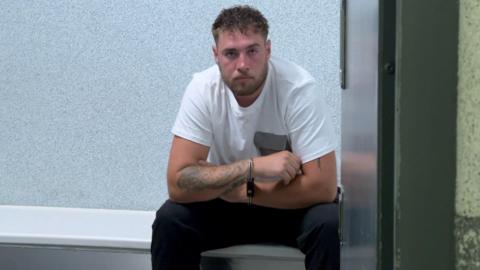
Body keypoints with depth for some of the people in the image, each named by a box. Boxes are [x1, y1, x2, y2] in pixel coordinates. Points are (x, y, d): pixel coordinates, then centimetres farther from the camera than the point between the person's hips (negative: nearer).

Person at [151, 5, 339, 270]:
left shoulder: (299, 87, -26)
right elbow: (178, 183, -25)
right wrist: (253, 167, -35)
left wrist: (223, 185, -25)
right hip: (226, 204, 2)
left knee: (329, 223, -33)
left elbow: (321, 186, -28)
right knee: (170, 220, -25)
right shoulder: (202, 89, -19)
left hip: (292, 207, -2)